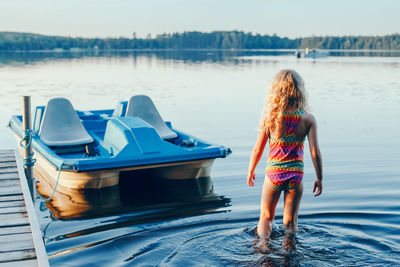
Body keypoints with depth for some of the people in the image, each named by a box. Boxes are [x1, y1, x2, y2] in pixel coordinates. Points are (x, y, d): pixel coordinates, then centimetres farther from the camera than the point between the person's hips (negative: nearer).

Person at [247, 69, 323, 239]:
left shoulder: (270, 117, -12)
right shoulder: (308, 120, -10)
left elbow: (257, 150, -5)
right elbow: (315, 153, -9)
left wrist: (250, 171, 11)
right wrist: (319, 179, 5)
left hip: (273, 173, -1)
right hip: (296, 174, 1)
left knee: (265, 218, 19)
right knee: (290, 222, 18)